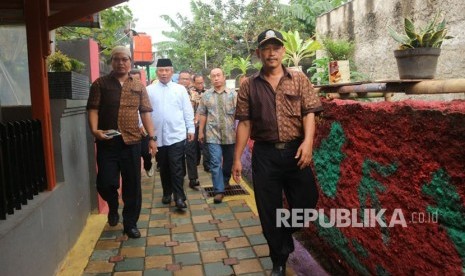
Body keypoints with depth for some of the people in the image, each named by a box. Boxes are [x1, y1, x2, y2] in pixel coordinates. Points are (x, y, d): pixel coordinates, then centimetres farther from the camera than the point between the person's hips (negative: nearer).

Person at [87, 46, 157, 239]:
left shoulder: (139, 86, 11)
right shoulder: (100, 84, 4)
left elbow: (145, 113, 8)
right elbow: (93, 109, -3)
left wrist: (152, 137, 1)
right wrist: (94, 130, -20)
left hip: (131, 142, 2)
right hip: (107, 142, -1)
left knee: (132, 186, 6)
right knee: (105, 183, -1)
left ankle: (130, 224, 21)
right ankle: (113, 207, 32)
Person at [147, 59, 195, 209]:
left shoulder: (180, 89, 4)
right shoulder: (149, 90, 5)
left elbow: (187, 111, 4)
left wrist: (190, 129, 2)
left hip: (177, 134, -2)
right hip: (158, 136, 2)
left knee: (176, 167, -5)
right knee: (163, 167, 12)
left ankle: (179, 197, 1)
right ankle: (167, 193, 26)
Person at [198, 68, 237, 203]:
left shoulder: (233, 94, 1)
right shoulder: (206, 95, 5)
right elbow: (202, 115, 8)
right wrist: (200, 131, 7)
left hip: (230, 134, 1)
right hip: (213, 134, 0)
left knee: (228, 161, 15)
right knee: (215, 162, -5)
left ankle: (225, 181, 40)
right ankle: (219, 191, 0)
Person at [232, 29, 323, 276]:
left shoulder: (299, 80, 5)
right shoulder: (249, 86, 4)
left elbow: (309, 113, -2)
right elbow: (244, 123, 2)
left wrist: (308, 141, -19)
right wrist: (237, 158, 0)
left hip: (295, 151, 1)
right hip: (264, 154, 0)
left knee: (306, 201, 7)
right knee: (269, 211, 7)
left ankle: (285, 238, 40)